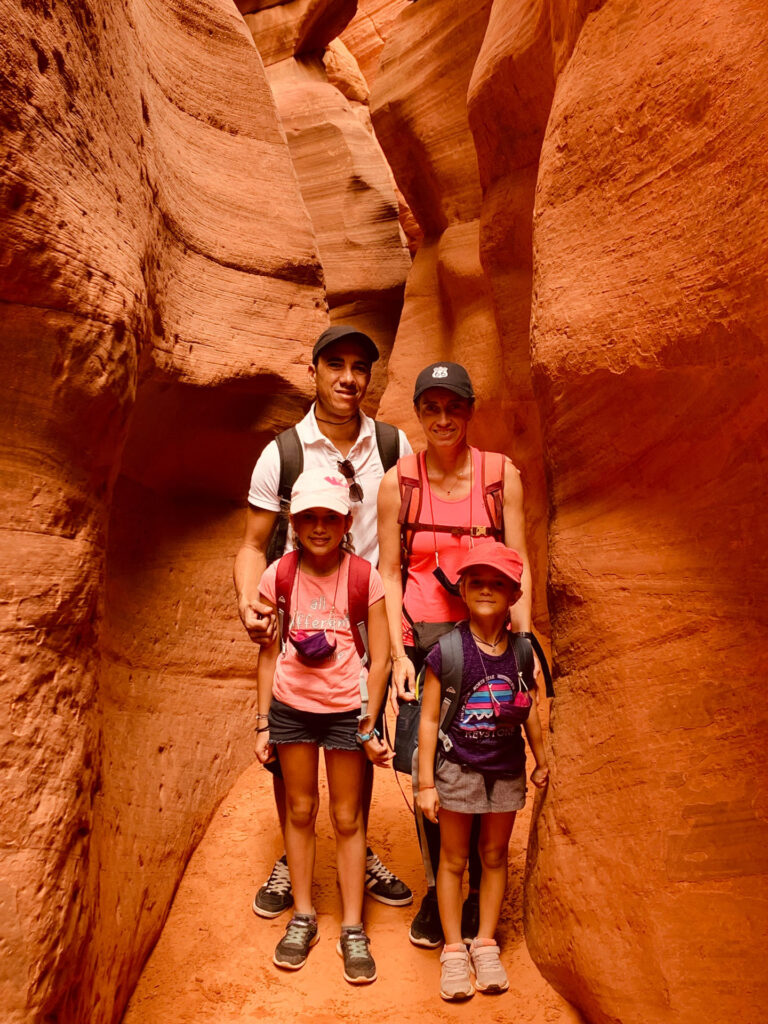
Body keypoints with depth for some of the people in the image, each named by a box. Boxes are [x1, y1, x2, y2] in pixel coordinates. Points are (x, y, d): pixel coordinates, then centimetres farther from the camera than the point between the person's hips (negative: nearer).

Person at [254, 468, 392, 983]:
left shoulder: (364, 577, -11)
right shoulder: (280, 575, -6)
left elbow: (380, 658, -6)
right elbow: (269, 653, 2)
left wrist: (368, 725, -9)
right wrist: (264, 722, 3)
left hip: (346, 709, -1)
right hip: (291, 707, 2)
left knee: (348, 819, 9)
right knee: (300, 811, 15)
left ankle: (353, 929, 24)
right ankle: (303, 917, 32)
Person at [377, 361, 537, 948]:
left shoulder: (502, 475, 0)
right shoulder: (398, 482, 1)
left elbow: (519, 567, 1)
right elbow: (389, 574, 3)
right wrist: (398, 653, -4)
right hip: (421, 638, 0)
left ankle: (479, 894, 24)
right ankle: (435, 891, 26)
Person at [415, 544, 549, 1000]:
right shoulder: (446, 652, -14)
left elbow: (530, 710, 10)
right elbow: (429, 719, -10)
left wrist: (541, 759, 17)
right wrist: (426, 783, -8)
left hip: (506, 770, 3)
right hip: (458, 769, -3)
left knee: (495, 856, 15)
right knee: (454, 859, 10)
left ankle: (486, 944, 31)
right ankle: (454, 950, 25)